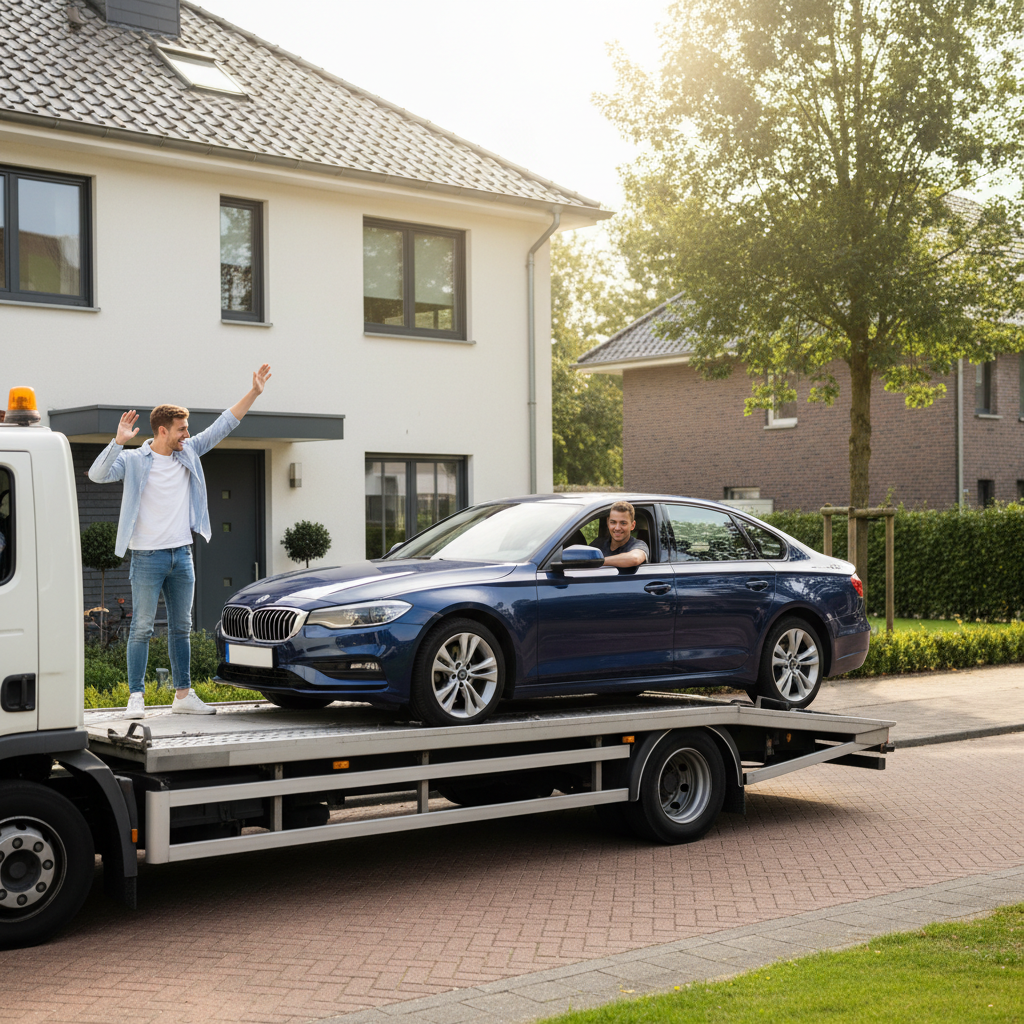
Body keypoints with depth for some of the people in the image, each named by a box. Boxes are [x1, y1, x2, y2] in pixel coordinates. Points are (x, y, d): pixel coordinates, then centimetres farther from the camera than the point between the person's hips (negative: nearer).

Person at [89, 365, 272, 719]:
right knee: (141, 629, -3)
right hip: (148, 557, -5)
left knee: (181, 628, 11)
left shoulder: (189, 453, 9)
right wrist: (119, 441, -29)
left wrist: (254, 392, 6)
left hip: (182, 556, 5)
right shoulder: (133, 461, -6)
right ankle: (136, 698, 0)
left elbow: (223, 426, 11)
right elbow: (97, 474, -19)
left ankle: (183, 695, 17)